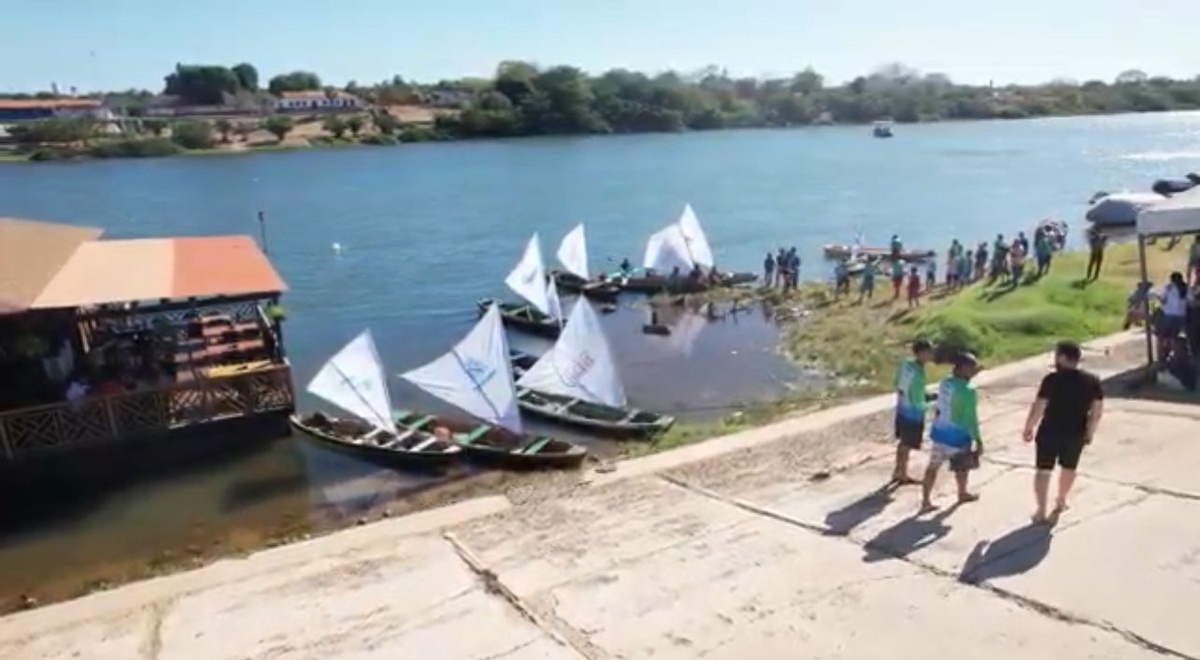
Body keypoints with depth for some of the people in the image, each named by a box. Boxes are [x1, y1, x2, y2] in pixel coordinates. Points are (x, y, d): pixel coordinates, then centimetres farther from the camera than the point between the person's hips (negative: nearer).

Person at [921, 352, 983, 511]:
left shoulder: (944, 382, -3)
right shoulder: (968, 391, -24)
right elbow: (971, 419, -20)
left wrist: (970, 376, 16)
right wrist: (978, 440, -11)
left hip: (939, 432, 6)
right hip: (958, 436, -6)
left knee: (933, 466, 12)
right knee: (962, 467, 20)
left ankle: (926, 501, 14)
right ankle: (963, 494, 42)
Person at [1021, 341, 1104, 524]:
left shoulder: (1053, 379, -17)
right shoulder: (1092, 381, -3)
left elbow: (1038, 407, -16)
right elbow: (1097, 410, 2)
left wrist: (1028, 428, -4)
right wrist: (1090, 432, 14)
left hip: (1050, 432, -4)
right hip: (1076, 434, 4)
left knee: (1043, 470, 6)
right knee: (1069, 468, 24)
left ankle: (1041, 512, 5)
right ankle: (1061, 501, 43)